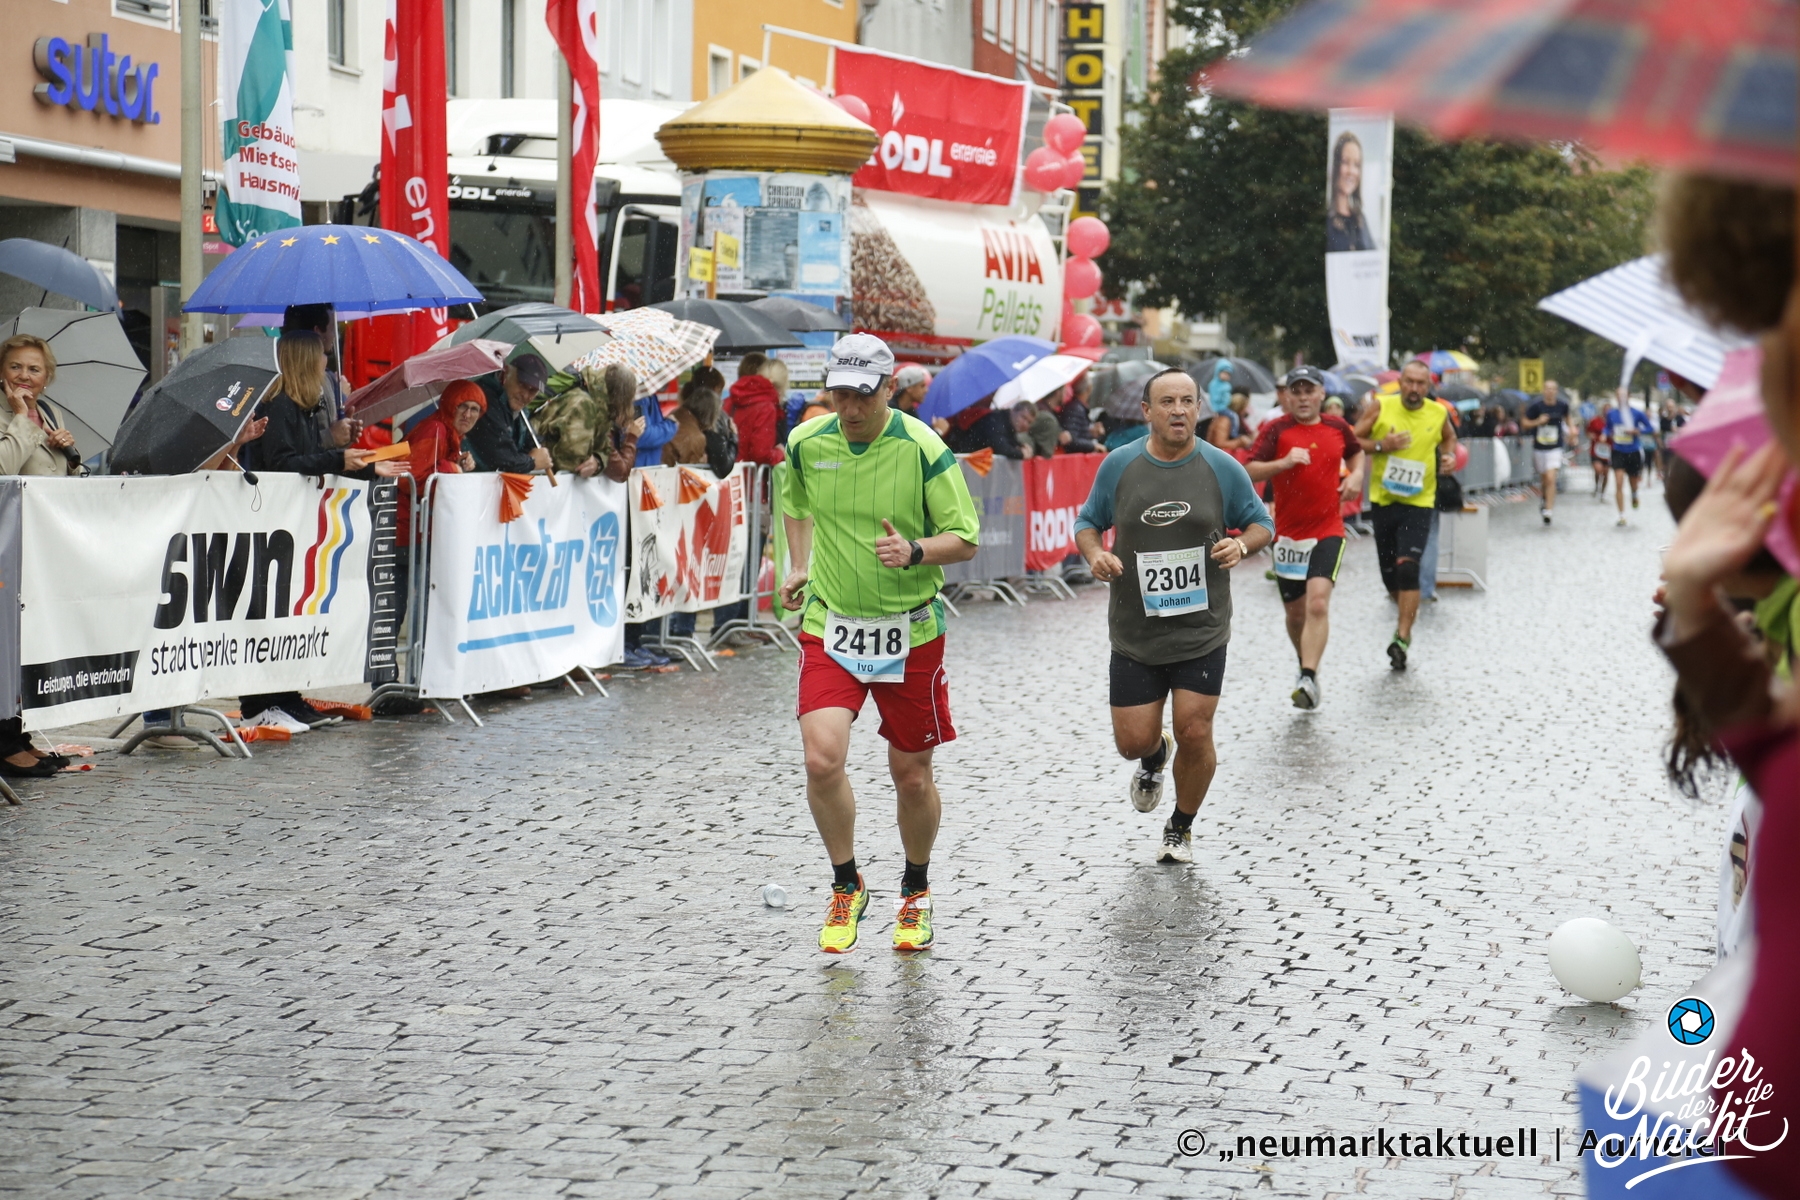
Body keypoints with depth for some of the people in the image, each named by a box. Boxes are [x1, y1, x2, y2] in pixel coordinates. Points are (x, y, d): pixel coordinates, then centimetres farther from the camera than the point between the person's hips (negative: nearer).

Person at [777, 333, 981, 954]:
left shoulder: (923, 449, -13)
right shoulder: (805, 443, -2)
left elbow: (965, 539, -8)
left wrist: (914, 551, -26)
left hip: (909, 632, -1)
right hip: (830, 625, 2)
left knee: (911, 775, 7)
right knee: (822, 760, -16)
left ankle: (915, 892, 33)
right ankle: (846, 887, 6)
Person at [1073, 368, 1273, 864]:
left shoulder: (1222, 468, -3)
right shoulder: (1119, 465, -1)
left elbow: (1261, 523, 9)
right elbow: (1088, 522, 12)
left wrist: (1241, 544, -13)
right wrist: (1094, 554, -10)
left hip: (1202, 632, -1)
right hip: (1135, 632, 1)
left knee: (1194, 734, -5)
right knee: (1133, 741, 1)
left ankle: (1181, 828, 23)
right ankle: (1154, 760, 41)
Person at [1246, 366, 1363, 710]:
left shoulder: (1338, 427, 5)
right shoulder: (1276, 429, -4)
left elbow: (1356, 453, 26)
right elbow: (1249, 472, -13)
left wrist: (1356, 475, 6)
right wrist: (1283, 462, -28)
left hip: (1328, 530, -1)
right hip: (1288, 534, 1)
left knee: (1318, 602, -20)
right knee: (1296, 612, 11)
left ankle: (1308, 680, -26)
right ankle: (1308, 668, 36)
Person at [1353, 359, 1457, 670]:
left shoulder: (1438, 413, 1)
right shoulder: (1381, 407, -4)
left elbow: (1449, 437, 22)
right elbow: (1353, 440, 0)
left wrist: (1449, 455, 2)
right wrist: (1380, 446, -16)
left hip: (1419, 502, -2)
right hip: (1383, 500, 2)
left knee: (1407, 567, -18)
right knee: (1389, 573, 9)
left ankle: (1402, 638, -17)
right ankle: (1407, 618, 37)